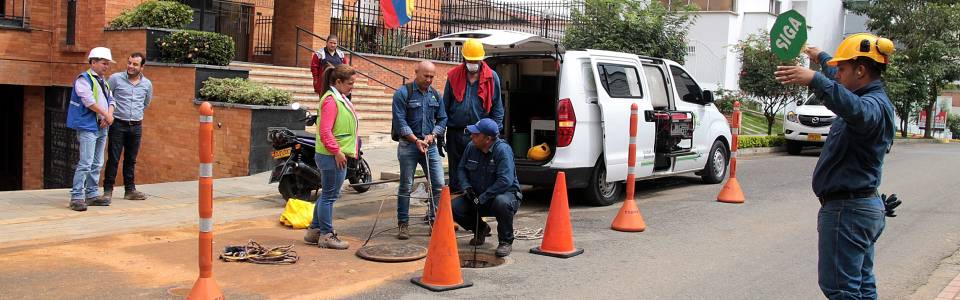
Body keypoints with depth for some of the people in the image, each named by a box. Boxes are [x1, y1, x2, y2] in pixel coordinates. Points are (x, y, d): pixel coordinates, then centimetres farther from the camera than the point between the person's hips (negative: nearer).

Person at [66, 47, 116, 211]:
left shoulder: (103, 82, 18)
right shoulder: (83, 79, -8)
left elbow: (110, 100, 14)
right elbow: (89, 101, -18)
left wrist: (109, 115, -5)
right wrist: (107, 115, -13)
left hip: (102, 128, 9)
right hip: (88, 127, -9)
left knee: (97, 164, 12)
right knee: (85, 164, -13)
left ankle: (92, 195, 19)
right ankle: (77, 197, -10)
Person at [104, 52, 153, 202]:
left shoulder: (147, 84, 7)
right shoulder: (115, 78, -5)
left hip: (136, 126, 3)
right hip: (118, 124, -3)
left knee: (131, 160, 11)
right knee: (113, 159, -2)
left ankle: (130, 190, 18)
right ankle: (108, 190, 4)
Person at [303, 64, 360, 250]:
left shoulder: (341, 99, 15)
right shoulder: (330, 100, -17)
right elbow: (325, 131, -23)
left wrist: (344, 152, 19)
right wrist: (337, 151, -21)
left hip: (339, 156, 10)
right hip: (332, 156, -10)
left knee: (327, 194, 17)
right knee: (330, 195, -2)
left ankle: (314, 231, 26)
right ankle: (326, 235, 7)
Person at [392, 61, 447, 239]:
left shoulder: (436, 95, 10)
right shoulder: (403, 93, -5)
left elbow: (442, 120, 11)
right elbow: (400, 121, -10)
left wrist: (432, 135, -6)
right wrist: (416, 140, -16)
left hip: (430, 145, 4)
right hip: (408, 144, -4)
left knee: (439, 185, 0)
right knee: (405, 186, 2)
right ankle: (403, 224, 11)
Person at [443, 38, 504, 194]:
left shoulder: (491, 77, 3)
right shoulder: (453, 76, 6)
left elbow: (497, 108, 6)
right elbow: (445, 105, 10)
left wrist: (494, 132, -1)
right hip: (455, 133, 2)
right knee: (456, 173, 9)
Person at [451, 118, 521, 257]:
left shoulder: (502, 150, -22)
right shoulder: (471, 147, -2)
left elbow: (505, 181, -30)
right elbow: (462, 169, 14)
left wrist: (482, 198, -28)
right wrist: (466, 186, -7)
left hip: (506, 193, -6)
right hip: (477, 196, 6)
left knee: (502, 202, -41)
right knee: (454, 207, -15)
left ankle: (506, 241, -14)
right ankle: (481, 229, 15)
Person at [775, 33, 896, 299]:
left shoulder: (875, 105, -18)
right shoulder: (873, 100, 15)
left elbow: (855, 109, -45)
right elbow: (839, 80, 37)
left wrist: (815, 80, -56)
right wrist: (820, 57, 52)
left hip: (847, 210, -11)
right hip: (866, 206, 11)